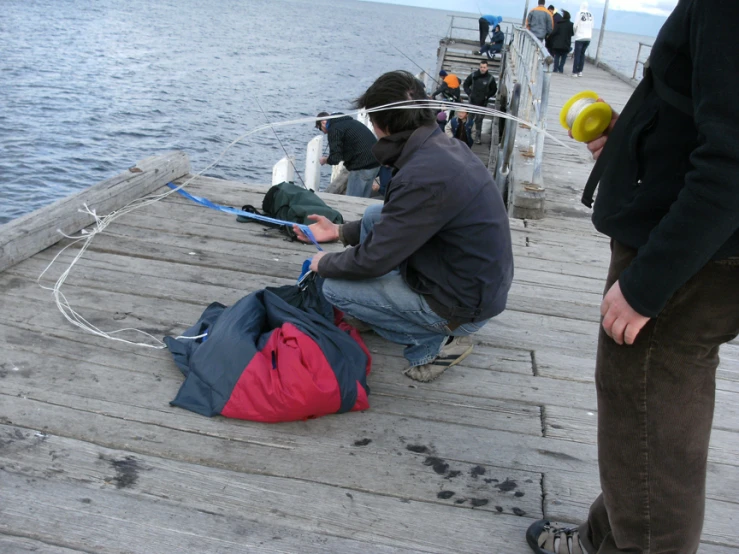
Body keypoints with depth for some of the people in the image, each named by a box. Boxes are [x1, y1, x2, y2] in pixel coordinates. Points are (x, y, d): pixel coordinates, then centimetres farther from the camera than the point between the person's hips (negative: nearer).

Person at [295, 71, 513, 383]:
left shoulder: (423, 177, -29)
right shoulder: (444, 146, 1)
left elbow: (372, 261, -21)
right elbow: (394, 221, 16)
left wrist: (324, 263, -1)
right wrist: (339, 232, 20)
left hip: (464, 305, -9)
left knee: (335, 288, -6)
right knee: (373, 215, 14)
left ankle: (435, 342, 0)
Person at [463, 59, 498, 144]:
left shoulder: (490, 78, -8)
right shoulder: (473, 75, -4)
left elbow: (494, 89, 5)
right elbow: (466, 84, 10)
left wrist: (487, 96, -4)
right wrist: (469, 93, -1)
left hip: (482, 103, -2)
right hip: (472, 102, 2)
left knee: (479, 120, -1)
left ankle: (478, 136, 9)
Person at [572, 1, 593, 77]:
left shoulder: (580, 13, -7)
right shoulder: (590, 15, 5)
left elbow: (575, 26, -8)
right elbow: (591, 27, 5)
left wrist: (575, 32, 11)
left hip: (580, 37, -4)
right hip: (588, 37, 4)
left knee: (577, 55, 0)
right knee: (582, 54, 14)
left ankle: (575, 72, -3)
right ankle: (580, 71, 12)